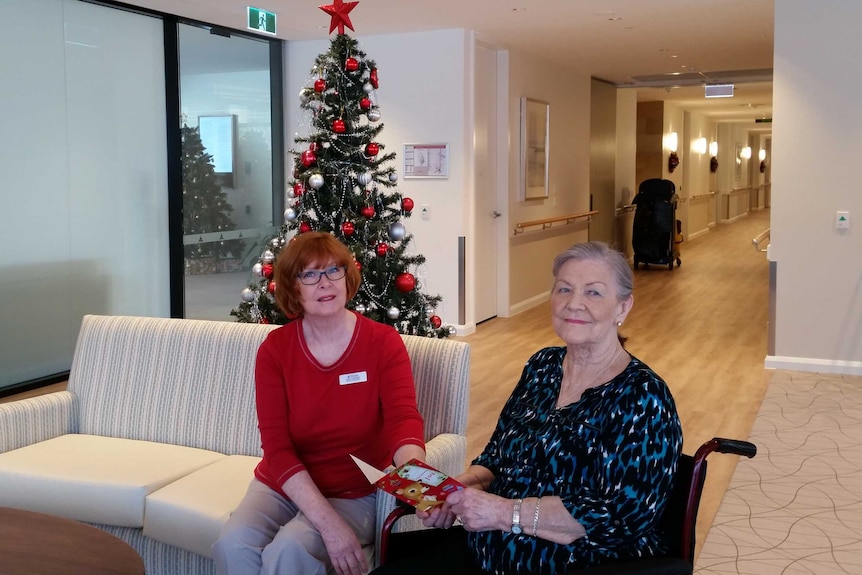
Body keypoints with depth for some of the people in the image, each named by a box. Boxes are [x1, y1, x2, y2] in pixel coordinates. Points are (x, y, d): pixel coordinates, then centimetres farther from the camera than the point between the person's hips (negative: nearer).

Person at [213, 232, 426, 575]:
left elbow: (403, 418, -22)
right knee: (234, 545, -25)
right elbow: (276, 446, -13)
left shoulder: (383, 342, -9)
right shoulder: (274, 349, -6)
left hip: (354, 493, -2)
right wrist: (328, 523, -26)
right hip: (282, 485, 2)